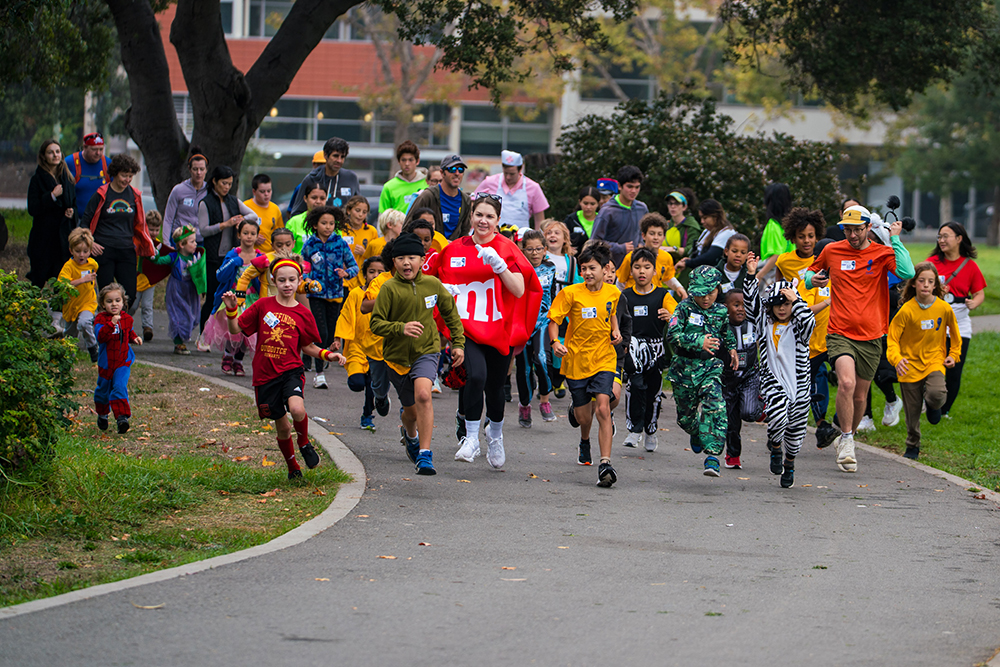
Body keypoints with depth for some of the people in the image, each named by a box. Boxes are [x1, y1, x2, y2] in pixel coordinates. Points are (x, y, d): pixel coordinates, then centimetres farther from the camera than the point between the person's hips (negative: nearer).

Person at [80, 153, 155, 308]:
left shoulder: (134, 195, 9)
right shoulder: (102, 194, -1)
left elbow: (140, 225, 19)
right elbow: (85, 221, 2)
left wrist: (149, 249, 12)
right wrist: (90, 243, -11)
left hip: (127, 250, 3)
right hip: (104, 250, -3)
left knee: (130, 295, -5)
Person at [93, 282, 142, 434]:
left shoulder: (127, 318, 3)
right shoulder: (101, 319, -12)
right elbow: (100, 336, -28)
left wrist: (134, 337, 5)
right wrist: (111, 324, -39)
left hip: (123, 361, 1)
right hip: (106, 363, -1)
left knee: (120, 388, -15)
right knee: (103, 390, 15)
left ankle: (122, 417, -20)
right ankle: (102, 414, 38)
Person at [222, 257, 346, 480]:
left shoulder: (303, 314, 4)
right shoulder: (263, 306, 3)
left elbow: (308, 347, 12)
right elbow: (236, 329, 4)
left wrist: (328, 355, -3)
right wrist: (231, 309, -13)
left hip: (291, 370, -1)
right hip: (265, 375, 1)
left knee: (297, 409, -29)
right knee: (282, 427, 8)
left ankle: (304, 443, 4)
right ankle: (293, 468, 34)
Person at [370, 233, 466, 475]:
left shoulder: (432, 284, -4)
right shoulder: (389, 289, -12)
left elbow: (450, 313, 12)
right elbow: (376, 324, -13)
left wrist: (458, 343, 7)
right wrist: (401, 328, -30)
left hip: (426, 350, 0)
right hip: (397, 355, 0)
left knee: (423, 394, -26)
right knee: (412, 409, 13)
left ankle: (425, 455, -23)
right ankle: (409, 433, 52)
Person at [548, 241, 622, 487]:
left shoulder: (613, 292, 0)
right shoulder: (571, 293, -10)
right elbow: (554, 320, -5)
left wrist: (615, 330, 3)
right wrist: (555, 342, -23)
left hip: (603, 359, 0)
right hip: (575, 360, 0)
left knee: (603, 408, -20)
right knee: (582, 415, 12)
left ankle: (605, 464, -23)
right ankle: (585, 442, 50)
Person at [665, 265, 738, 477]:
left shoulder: (721, 311, 3)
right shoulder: (685, 308, -9)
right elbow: (673, 335, -23)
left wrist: (732, 349, 25)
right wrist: (699, 342, -31)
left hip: (710, 367, 1)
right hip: (684, 367, -1)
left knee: (715, 406, -22)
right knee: (685, 414, 12)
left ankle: (713, 455, -24)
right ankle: (697, 435, 48)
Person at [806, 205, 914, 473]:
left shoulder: (883, 254, -1)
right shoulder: (831, 251, 3)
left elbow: (907, 273, -21)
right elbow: (812, 272, 22)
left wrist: (895, 239, -15)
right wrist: (812, 280, -1)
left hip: (871, 337, 1)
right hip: (839, 333, -1)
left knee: (860, 396, 9)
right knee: (846, 383, -25)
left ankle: (847, 438, 34)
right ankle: (847, 442, -16)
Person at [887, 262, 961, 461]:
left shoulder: (944, 308, -6)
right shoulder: (907, 310, -12)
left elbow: (954, 332, 14)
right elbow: (893, 338, -10)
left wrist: (954, 355, 7)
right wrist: (896, 358, -27)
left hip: (935, 361, 0)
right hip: (911, 364, 0)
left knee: (937, 394, -28)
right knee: (912, 412, 5)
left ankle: (933, 405, 10)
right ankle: (912, 446, 30)